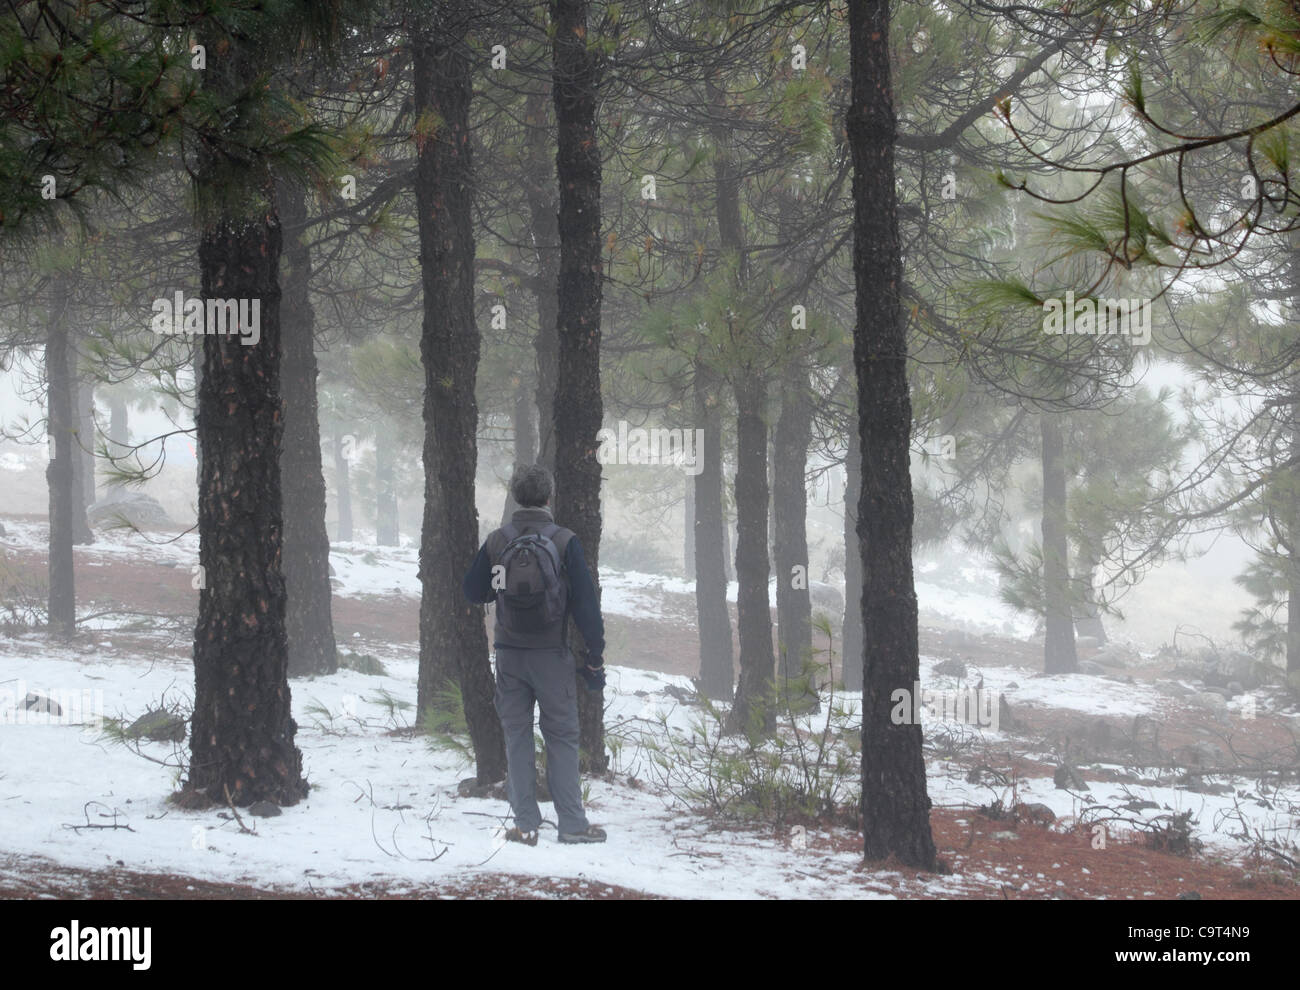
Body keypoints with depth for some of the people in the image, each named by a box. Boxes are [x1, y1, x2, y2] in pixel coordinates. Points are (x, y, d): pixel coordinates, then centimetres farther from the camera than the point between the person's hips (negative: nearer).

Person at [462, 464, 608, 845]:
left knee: (517, 736, 8)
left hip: (510, 656, 2)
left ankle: (525, 824, 5)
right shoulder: (565, 542, -8)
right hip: (552, 655, -2)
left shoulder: (496, 542, -1)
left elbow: (473, 592, 9)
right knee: (562, 736, 5)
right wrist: (595, 657, -2)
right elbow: (585, 603, -8)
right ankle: (571, 823, 2)